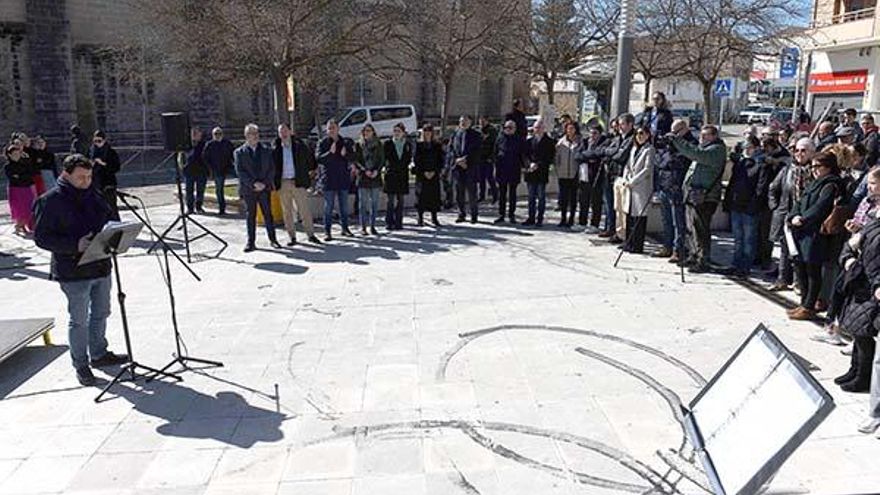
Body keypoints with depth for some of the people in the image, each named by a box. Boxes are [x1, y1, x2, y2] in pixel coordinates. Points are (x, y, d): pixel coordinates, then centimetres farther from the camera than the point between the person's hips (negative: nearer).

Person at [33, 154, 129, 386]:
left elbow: (111, 218, 20)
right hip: (74, 273, -7)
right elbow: (41, 237, -14)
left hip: (101, 266, 7)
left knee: (101, 314, 19)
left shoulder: (92, 194, 8)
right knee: (79, 320, 4)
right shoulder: (50, 200, -12)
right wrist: (75, 245, -26)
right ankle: (80, 364, 20)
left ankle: (99, 354, 36)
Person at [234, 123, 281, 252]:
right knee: (250, 216, 4)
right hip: (248, 189, -1)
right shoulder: (239, 152, 1)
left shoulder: (266, 150, 8)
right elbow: (240, 171, -6)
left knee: (268, 214, 3)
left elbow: (271, 169, 4)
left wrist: (264, 183, -9)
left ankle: (272, 239, 12)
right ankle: (251, 242, 9)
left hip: (265, 188, 1)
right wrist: (254, 183, -16)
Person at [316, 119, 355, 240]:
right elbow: (318, 158, -12)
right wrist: (330, 152, -26)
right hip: (329, 179, -3)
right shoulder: (322, 143, -2)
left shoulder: (345, 142, 8)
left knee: (344, 206, 12)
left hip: (343, 179, 3)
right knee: (328, 207, -1)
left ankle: (345, 228, 23)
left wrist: (345, 154, -17)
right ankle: (327, 231, 4)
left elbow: (352, 156, 4)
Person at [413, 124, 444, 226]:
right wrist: (424, 172, -10)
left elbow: (441, 160, 4)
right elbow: (417, 160, -1)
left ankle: (434, 217, 10)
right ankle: (420, 218, 5)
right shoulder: (418, 145, 3)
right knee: (421, 196, -2)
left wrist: (434, 172, -8)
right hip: (421, 175, -1)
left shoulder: (437, 145, 7)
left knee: (434, 196, 1)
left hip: (434, 175, 1)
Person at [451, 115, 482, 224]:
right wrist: (458, 160, -8)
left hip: (471, 167, -3)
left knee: (471, 192, -1)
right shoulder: (455, 135, 12)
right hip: (458, 167, 3)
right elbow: (452, 150, 8)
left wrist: (465, 159, -13)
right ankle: (461, 214, 14)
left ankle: (473, 215, 8)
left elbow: (476, 152, -4)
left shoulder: (475, 135, 4)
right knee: (459, 193, 5)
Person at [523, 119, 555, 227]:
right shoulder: (529, 141, 12)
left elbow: (551, 158, -4)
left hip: (542, 173, -4)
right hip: (530, 172, 4)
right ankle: (531, 218, 14)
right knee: (531, 197, 8)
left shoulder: (549, 142, 0)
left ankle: (539, 219, 5)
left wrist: (538, 165, -12)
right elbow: (525, 155, 10)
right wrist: (530, 164, -9)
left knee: (541, 197, 0)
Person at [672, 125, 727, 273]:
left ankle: (703, 262, -2)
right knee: (692, 228, 16)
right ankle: (694, 257, 27)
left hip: (704, 198, -10)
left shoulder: (717, 149, -10)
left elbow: (696, 154, -25)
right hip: (693, 194, 10)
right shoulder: (705, 148, 23)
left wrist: (677, 140, -25)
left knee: (701, 230, -7)